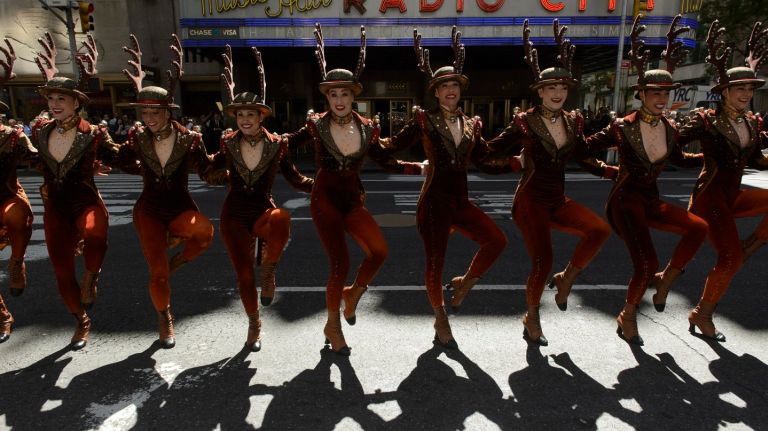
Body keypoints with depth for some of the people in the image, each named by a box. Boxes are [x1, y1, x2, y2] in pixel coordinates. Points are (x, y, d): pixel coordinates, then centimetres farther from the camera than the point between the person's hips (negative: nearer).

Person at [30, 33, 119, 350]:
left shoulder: (93, 134, -11)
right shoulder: (40, 131, 2)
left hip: (86, 202, -5)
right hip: (54, 208, 5)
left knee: (94, 232, -42)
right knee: (62, 271, 11)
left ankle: (91, 276, -8)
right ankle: (82, 322, 35)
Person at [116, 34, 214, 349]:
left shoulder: (188, 139, -9)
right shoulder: (138, 138, -4)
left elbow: (207, 172, -7)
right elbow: (123, 163, 11)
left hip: (181, 206, -1)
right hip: (149, 209, 2)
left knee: (205, 231, -36)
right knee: (157, 271, -2)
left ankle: (176, 261, -1)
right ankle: (164, 320, 26)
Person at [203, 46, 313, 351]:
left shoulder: (277, 145, -7)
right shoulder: (227, 144, -3)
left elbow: (295, 179, 0)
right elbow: (210, 175, 8)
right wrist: (228, 176, -13)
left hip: (263, 210, -2)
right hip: (234, 214, 2)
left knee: (282, 220, -41)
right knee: (244, 275, 7)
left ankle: (269, 268, -11)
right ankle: (254, 324, 33)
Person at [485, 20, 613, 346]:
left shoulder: (573, 122, 6)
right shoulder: (525, 122, -9)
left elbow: (586, 160, 15)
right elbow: (492, 151, -6)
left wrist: (618, 171, 11)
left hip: (558, 200, 5)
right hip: (531, 201, -5)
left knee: (600, 230, -19)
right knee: (542, 263, -7)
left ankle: (566, 278, 6)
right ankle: (531, 318, 19)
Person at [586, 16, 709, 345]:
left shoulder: (669, 129, 6)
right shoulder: (622, 127, -11)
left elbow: (679, 159, 23)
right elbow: (585, 147, -5)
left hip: (651, 200, 6)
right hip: (625, 200, -6)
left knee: (698, 228, -19)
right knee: (646, 265, -15)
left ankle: (665, 280, 4)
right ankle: (627, 318, 12)